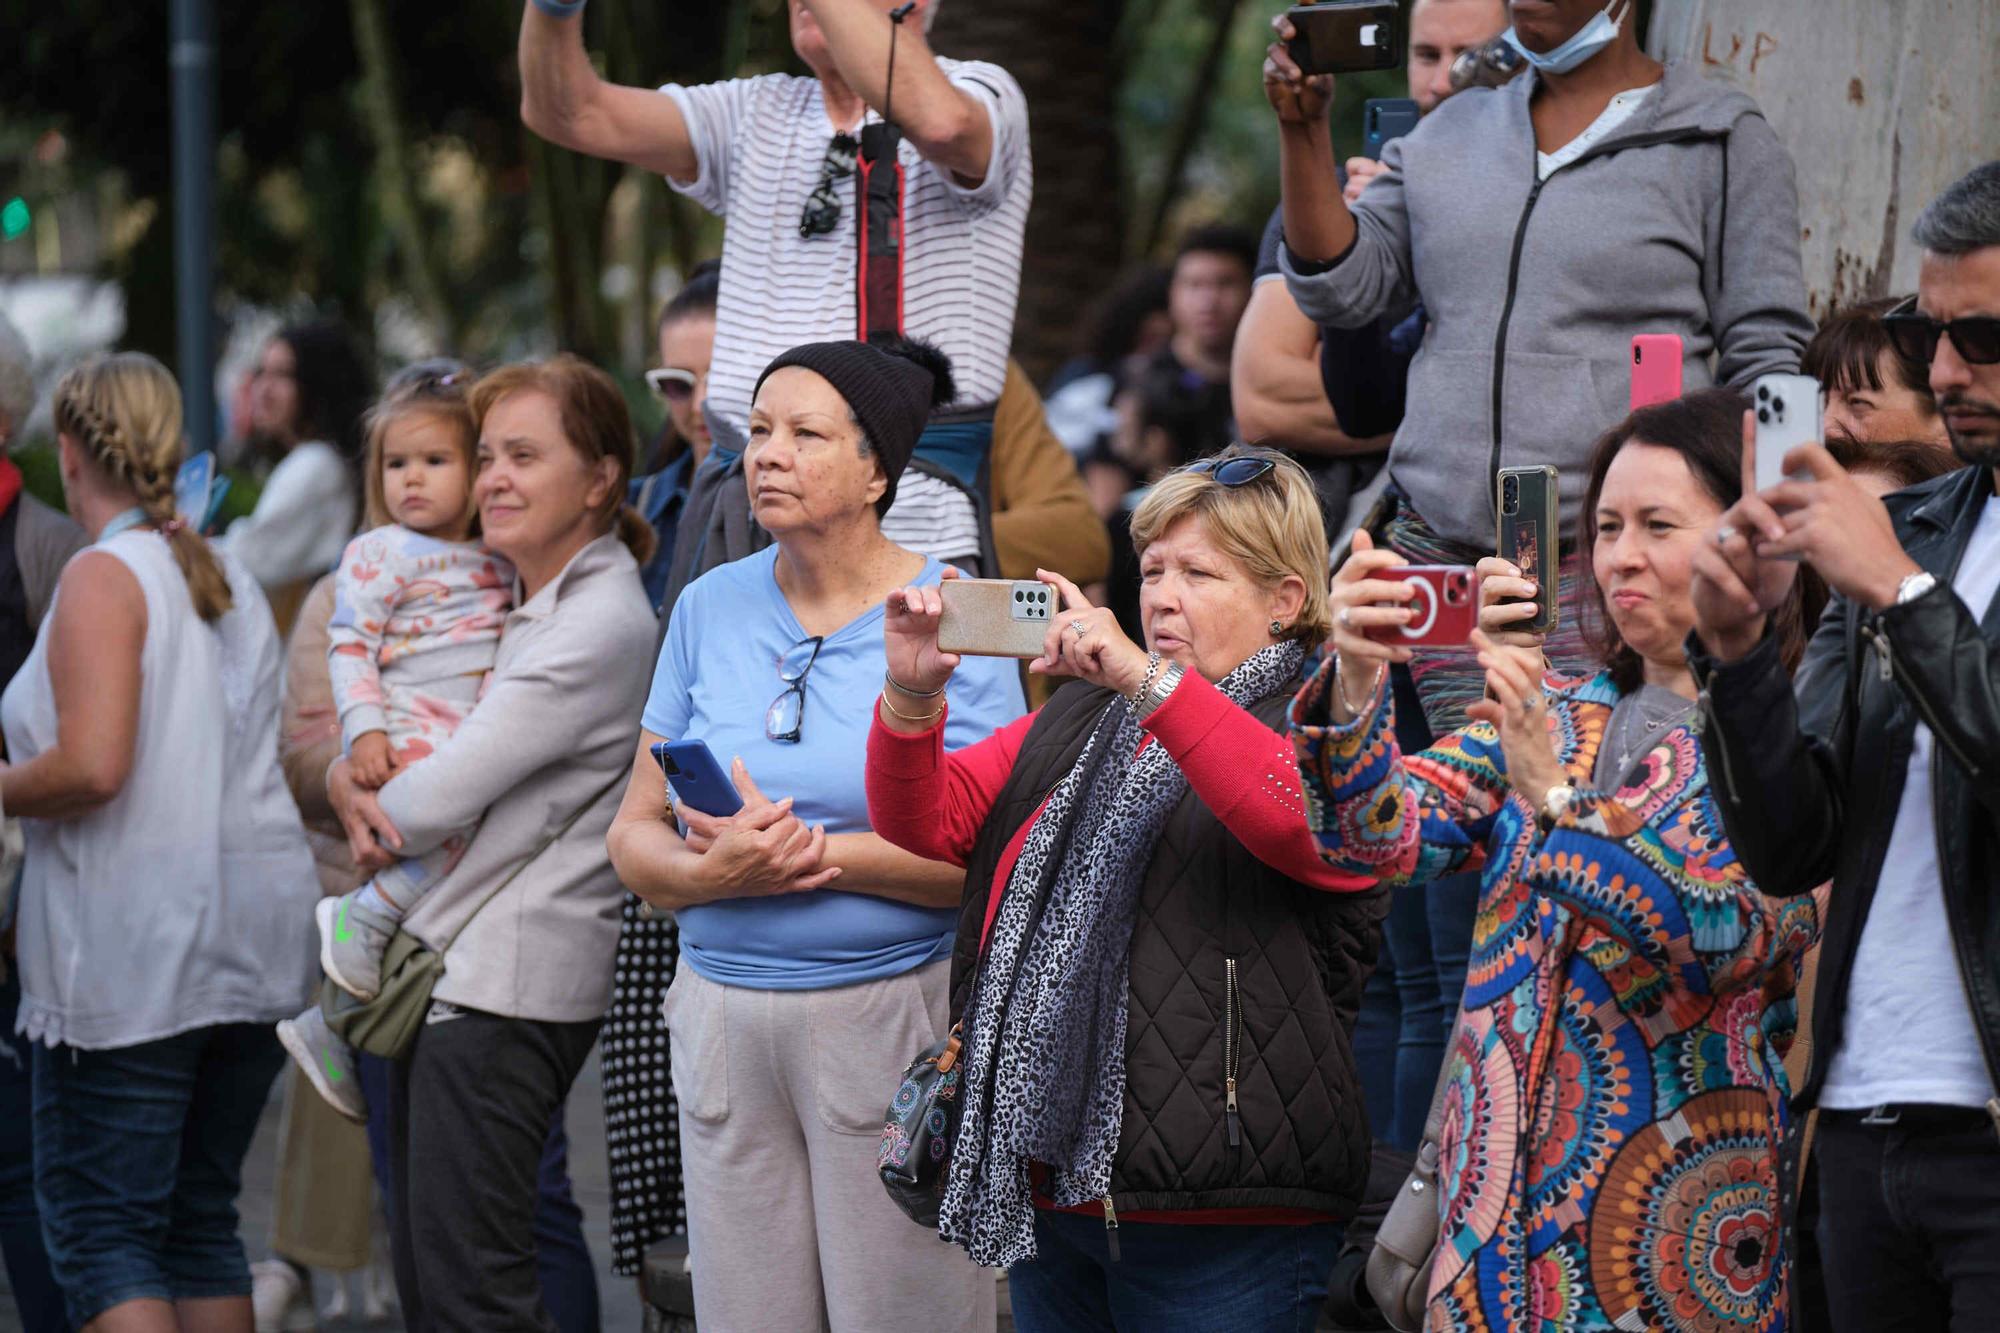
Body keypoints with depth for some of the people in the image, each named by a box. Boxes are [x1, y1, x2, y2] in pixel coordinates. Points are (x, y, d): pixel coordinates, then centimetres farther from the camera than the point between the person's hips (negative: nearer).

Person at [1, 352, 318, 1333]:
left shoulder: (104, 577, -10)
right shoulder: (229, 579, 14)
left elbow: (92, 767, -22)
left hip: (134, 947, -8)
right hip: (254, 935, 8)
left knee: (98, 1225, -5)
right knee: (198, 1222, 13)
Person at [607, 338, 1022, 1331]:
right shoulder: (710, 608, 8)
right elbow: (634, 839, 9)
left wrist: (826, 854, -18)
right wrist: (717, 871, -13)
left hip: (892, 1015, -4)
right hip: (725, 1017, 4)